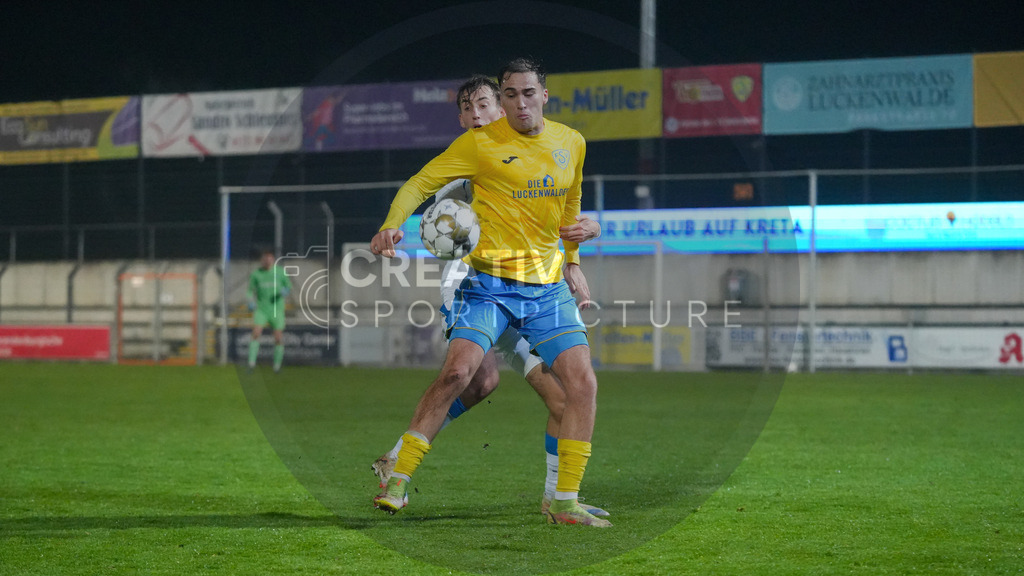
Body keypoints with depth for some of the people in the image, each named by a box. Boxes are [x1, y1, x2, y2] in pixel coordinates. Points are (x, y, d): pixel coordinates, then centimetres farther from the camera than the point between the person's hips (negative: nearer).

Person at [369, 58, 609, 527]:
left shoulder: (571, 144, 9)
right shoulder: (480, 142, -5)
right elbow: (420, 183, -5)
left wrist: (572, 260, 25)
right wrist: (393, 224, -22)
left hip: (549, 286, 4)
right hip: (488, 282, -4)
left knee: (582, 382, -8)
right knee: (458, 370, -21)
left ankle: (565, 503, 1)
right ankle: (398, 481, -9)